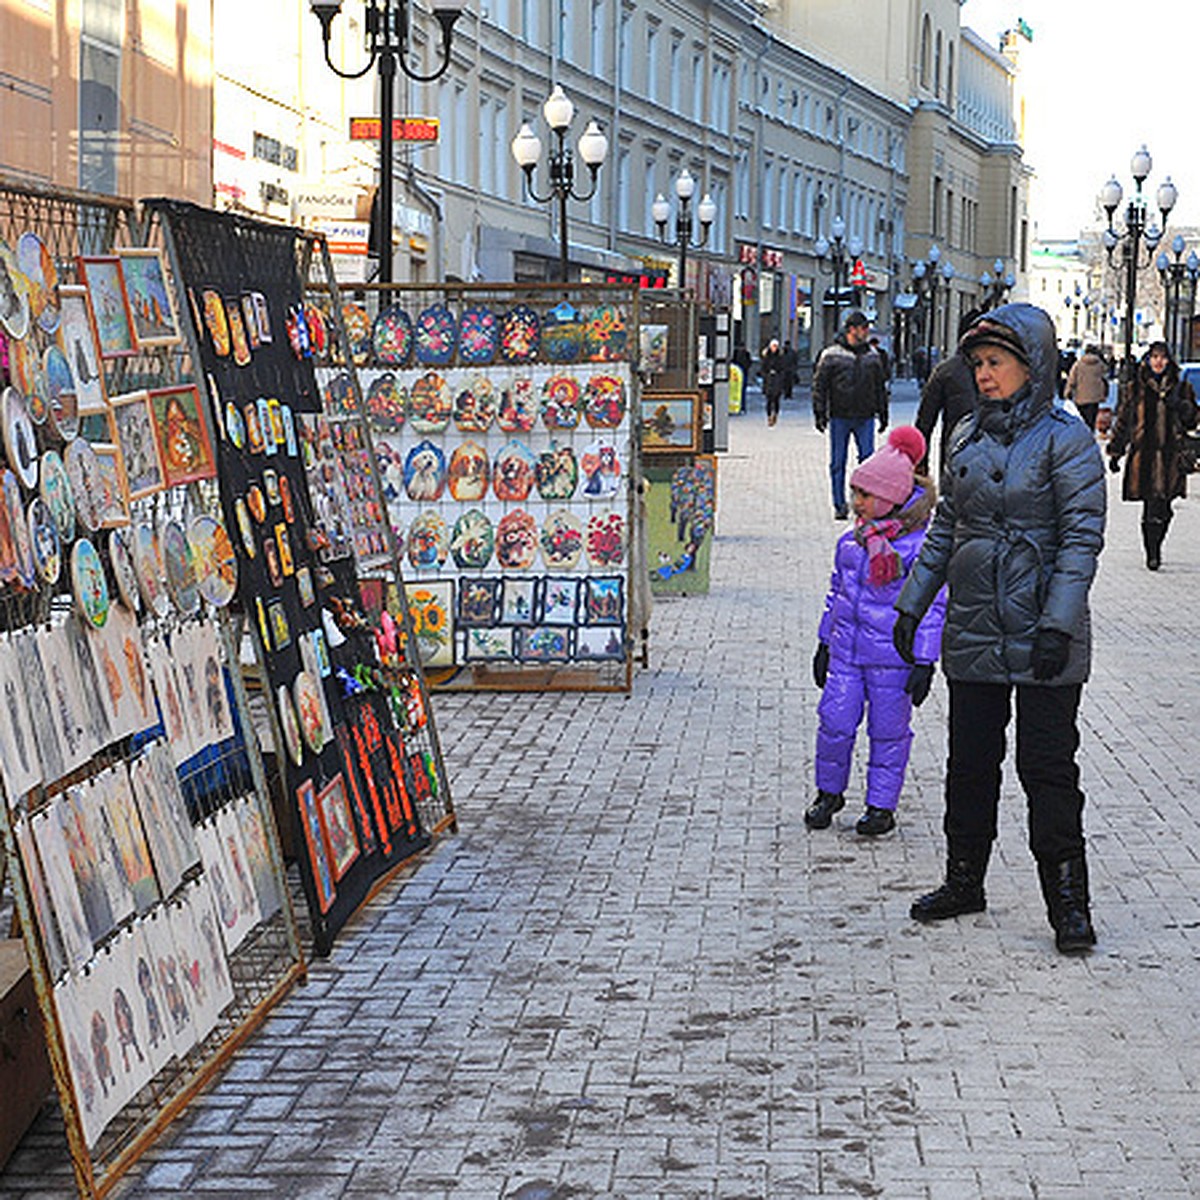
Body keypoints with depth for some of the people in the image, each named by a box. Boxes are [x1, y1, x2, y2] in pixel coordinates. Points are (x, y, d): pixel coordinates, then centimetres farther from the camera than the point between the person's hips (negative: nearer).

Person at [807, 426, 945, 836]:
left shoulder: (920, 544, -11)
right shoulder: (853, 539, 8)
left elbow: (932, 606, -9)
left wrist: (925, 661, -11)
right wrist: (825, 642, 22)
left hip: (892, 656, -5)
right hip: (846, 649, 5)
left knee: (887, 730, 5)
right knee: (834, 722, 2)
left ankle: (881, 806, 18)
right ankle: (829, 792, 22)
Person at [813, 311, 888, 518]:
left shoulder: (872, 356, 9)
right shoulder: (831, 355, -2)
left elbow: (880, 387, 17)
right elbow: (819, 386, 0)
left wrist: (883, 414, 15)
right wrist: (820, 414, -6)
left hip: (865, 418, 2)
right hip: (839, 417, -2)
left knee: (868, 459, -4)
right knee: (838, 463, 3)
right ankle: (840, 505, 11)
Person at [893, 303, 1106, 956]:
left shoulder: (1066, 439, -9)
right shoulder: (969, 436, 9)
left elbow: (1082, 538, -12)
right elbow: (943, 528, 16)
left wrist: (1057, 624, -19)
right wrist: (912, 603, 12)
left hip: (1044, 638, -6)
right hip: (973, 633, 6)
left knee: (1047, 767, -2)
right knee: (970, 762, 13)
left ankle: (1068, 902, 7)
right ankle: (963, 881, 27)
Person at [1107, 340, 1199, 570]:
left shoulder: (1181, 387, 11)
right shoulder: (1135, 389, 7)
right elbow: (1122, 421, 12)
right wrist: (1115, 452, 10)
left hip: (1171, 455, 1)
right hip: (1144, 455, -1)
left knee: (1163, 509, -1)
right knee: (1151, 508, -7)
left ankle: (1155, 550, 18)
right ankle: (1152, 553, 4)